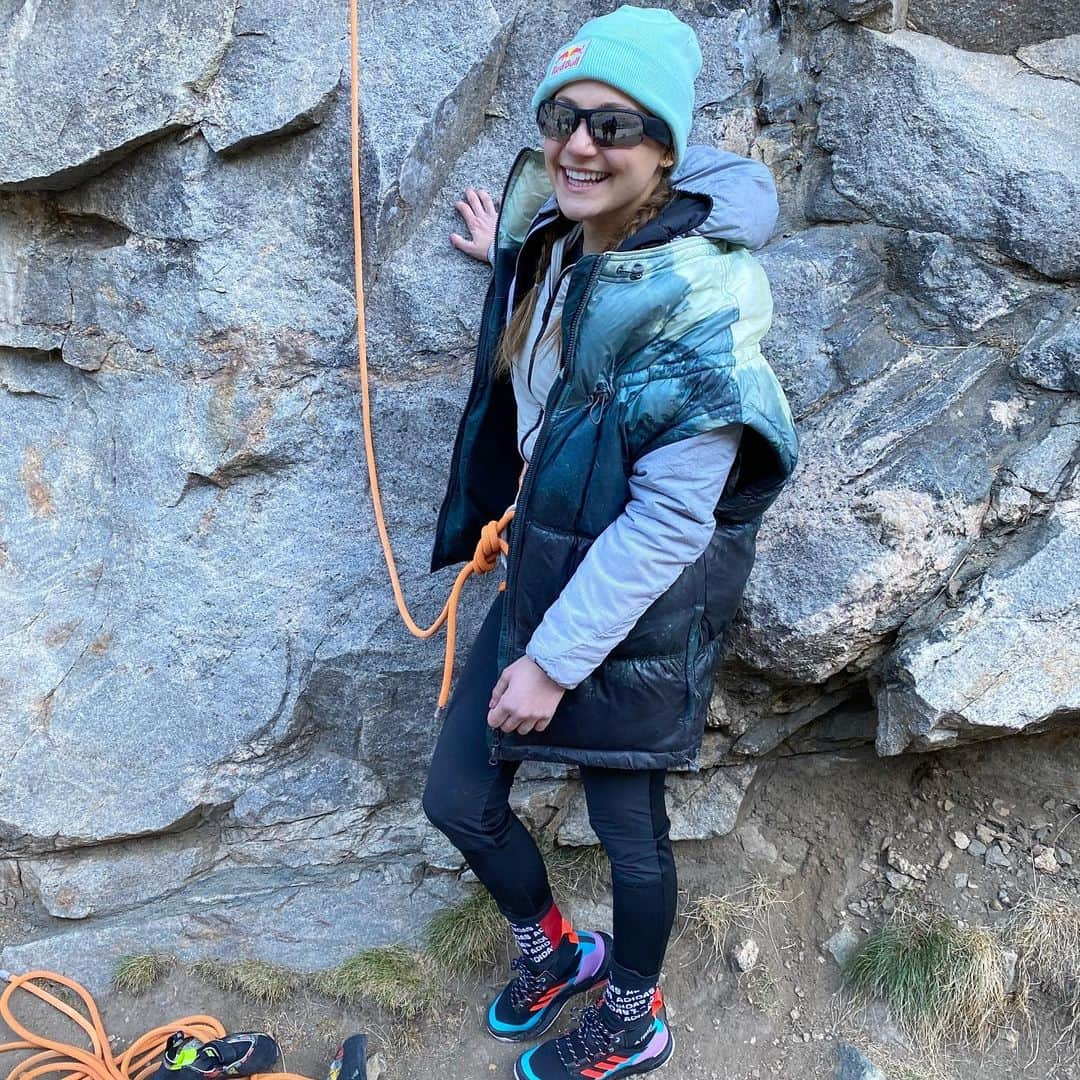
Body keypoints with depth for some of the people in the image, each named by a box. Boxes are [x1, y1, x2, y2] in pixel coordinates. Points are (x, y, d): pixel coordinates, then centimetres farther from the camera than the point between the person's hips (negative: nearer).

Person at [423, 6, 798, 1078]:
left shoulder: (698, 295, -22)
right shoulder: (552, 245, 0)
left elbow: (667, 518, -23)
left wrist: (556, 661, -19)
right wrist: (511, 269, 21)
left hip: (638, 606, -7)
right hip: (542, 573, 8)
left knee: (625, 824, 13)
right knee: (457, 797, 15)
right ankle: (552, 946, 46)